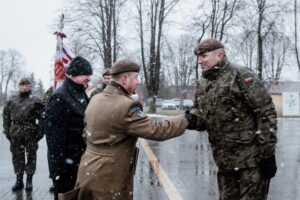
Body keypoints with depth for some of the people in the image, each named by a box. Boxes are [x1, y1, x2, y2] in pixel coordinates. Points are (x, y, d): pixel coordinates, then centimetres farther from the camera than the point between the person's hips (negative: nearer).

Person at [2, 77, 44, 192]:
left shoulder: (35, 101, 0)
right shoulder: (11, 101, 10)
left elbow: (41, 118, -4)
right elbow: (6, 116, 11)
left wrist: (40, 132, -10)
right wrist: (7, 131, 4)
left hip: (31, 134, -3)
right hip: (15, 134, 3)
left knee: (31, 156, 4)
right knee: (17, 157, 8)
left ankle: (29, 180, 13)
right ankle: (19, 180, 19)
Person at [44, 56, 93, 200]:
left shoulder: (82, 95, 10)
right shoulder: (60, 98, -16)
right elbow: (53, 133, -20)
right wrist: (58, 165, -21)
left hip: (82, 159, 8)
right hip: (66, 161, -8)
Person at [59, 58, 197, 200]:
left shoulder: (95, 100, 5)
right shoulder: (126, 106, -21)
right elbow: (156, 131, -21)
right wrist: (186, 120, -11)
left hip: (88, 172, 8)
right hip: (108, 179, -8)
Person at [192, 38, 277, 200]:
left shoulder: (242, 77, -12)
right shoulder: (202, 84, 11)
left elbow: (266, 114, -14)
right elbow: (203, 119, 18)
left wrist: (268, 153, -16)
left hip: (251, 159, -7)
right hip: (223, 160, 7)